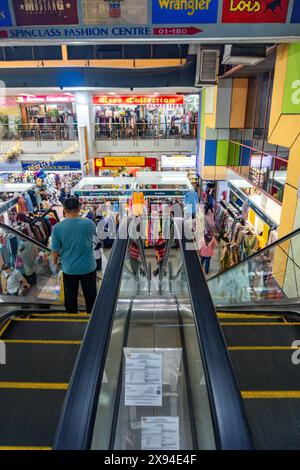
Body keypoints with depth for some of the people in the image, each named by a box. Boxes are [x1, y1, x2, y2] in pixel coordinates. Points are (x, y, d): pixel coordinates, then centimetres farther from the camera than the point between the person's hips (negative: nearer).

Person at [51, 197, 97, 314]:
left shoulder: (57, 227, -15)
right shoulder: (89, 224, -15)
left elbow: (55, 251, -8)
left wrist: (55, 262, 13)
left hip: (69, 269, 0)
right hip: (88, 267, 0)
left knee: (70, 298, 19)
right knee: (90, 296, 19)